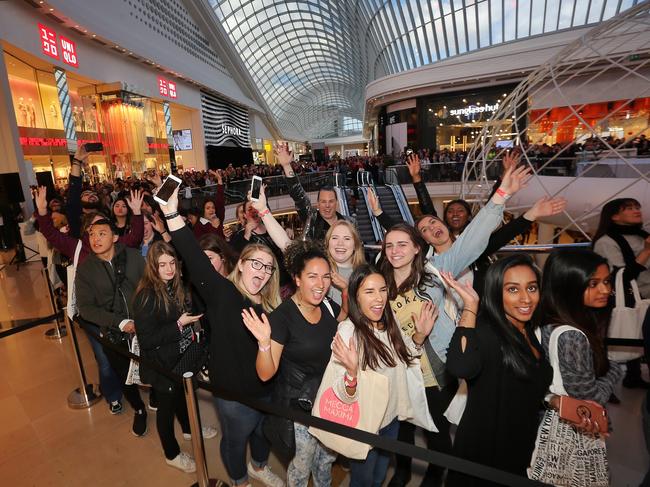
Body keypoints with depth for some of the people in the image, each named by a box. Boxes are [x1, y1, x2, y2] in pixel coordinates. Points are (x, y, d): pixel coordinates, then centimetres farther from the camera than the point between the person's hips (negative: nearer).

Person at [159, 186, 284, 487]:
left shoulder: (270, 305, -5)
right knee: (235, 439, 22)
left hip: (267, 389, 5)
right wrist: (172, 214, -39)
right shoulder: (222, 293, -20)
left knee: (263, 431, 29)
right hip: (234, 394, -5)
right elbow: (195, 259, -32)